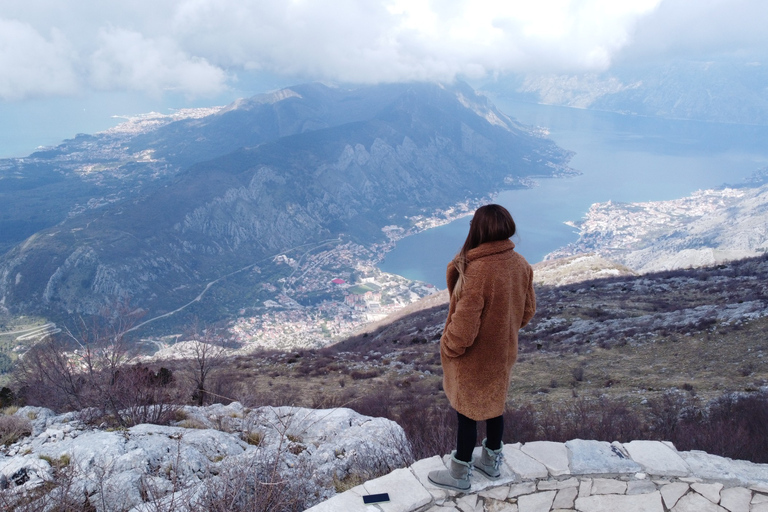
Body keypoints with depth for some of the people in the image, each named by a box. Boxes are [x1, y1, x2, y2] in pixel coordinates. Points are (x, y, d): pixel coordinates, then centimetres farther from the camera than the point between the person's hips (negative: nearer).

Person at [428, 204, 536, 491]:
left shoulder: (476, 272, -34)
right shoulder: (520, 265, -10)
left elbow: (464, 326, -27)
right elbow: (527, 310, 4)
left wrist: (448, 348, -9)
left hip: (473, 360, -7)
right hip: (502, 353, 7)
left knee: (467, 415, 12)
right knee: (494, 407, 25)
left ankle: (459, 475, 33)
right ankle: (491, 461, 46)